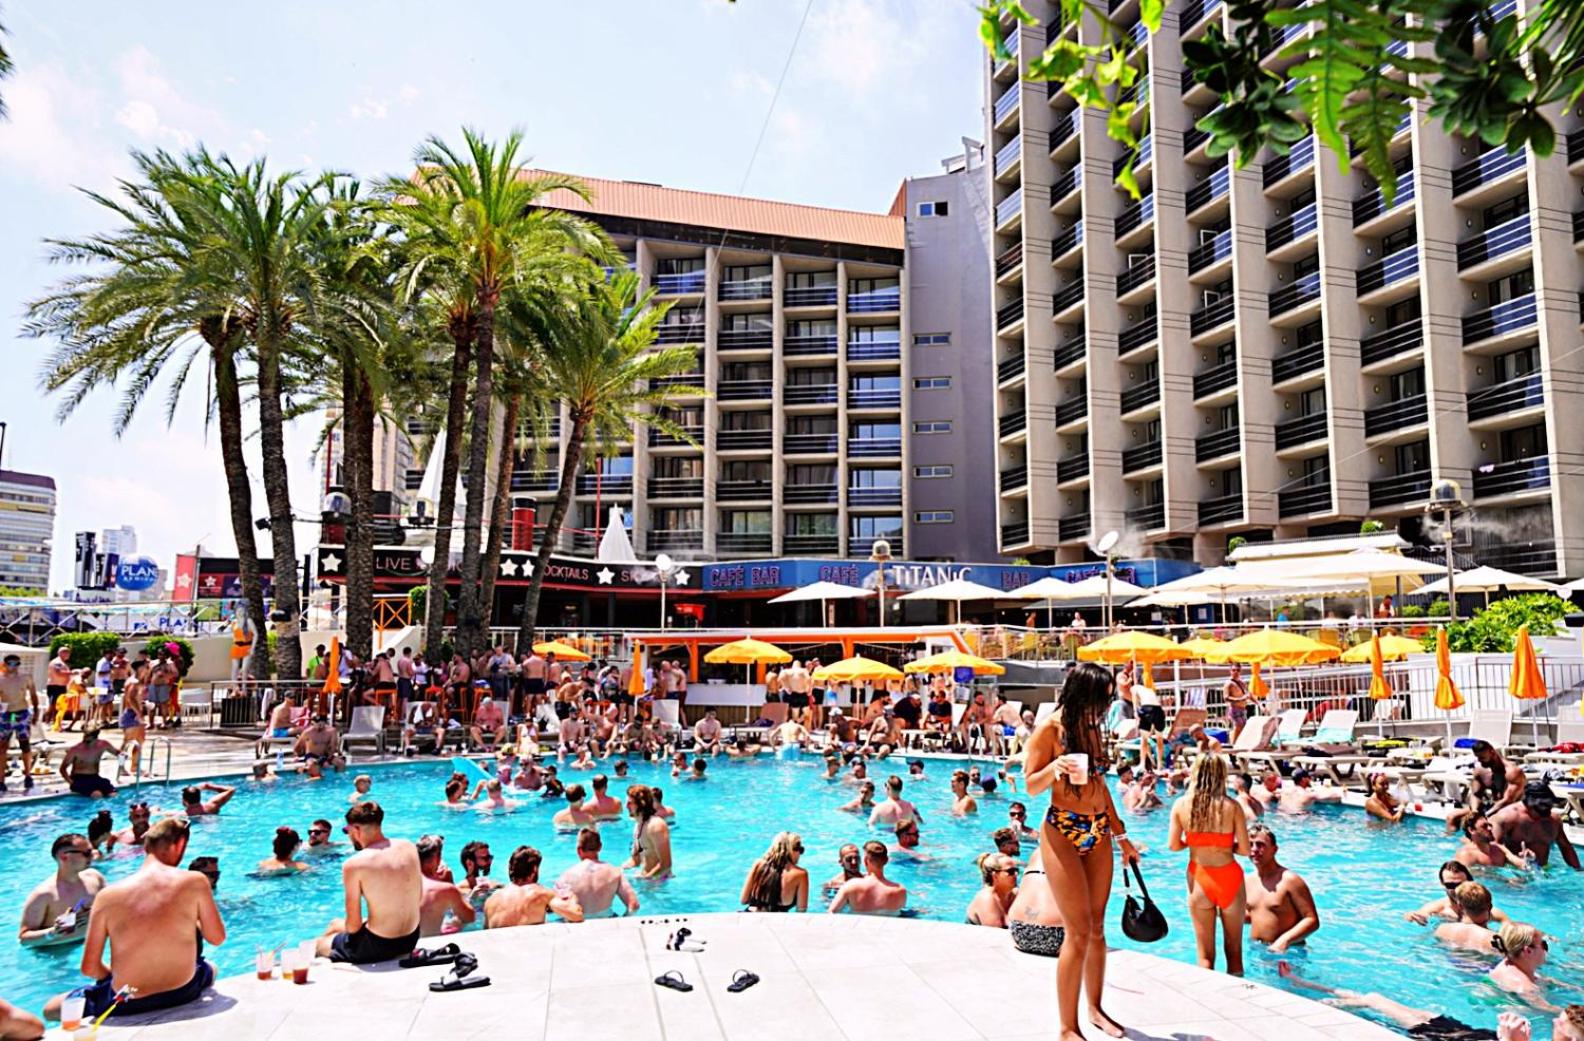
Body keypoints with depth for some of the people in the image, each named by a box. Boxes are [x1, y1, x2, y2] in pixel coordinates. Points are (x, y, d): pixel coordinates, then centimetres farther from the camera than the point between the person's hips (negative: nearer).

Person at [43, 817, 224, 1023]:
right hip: (184, 993, 1)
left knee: (51, 1010, 27)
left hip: (128, 1006, 0)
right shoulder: (195, 881, -12)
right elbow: (217, 938, -2)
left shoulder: (108, 895, -8)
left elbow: (89, 968, -4)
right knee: (210, 968, 37)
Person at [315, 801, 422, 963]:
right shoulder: (409, 847, -2)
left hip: (379, 946, -6)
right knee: (335, 925, 31)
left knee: (318, 945, 22)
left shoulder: (354, 865, -18)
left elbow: (353, 926, -13)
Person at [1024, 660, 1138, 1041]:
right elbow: (1031, 785, -9)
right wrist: (1055, 768, -29)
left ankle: (1095, 1008, 29)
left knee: (1097, 928, 13)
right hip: (1062, 833, -7)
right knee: (1079, 932, -7)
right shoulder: (1050, 728, -10)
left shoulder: (1093, 727, 10)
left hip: (1098, 833, 7)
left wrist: (1121, 836, 19)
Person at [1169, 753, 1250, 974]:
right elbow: (1245, 849, -8)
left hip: (1198, 880, 1)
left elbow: (1174, 845, -4)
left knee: (1205, 954, 12)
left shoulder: (1181, 804, -6)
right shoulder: (1232, 807, -10)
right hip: (1229, 878, -1)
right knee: (1234, 950, 16)